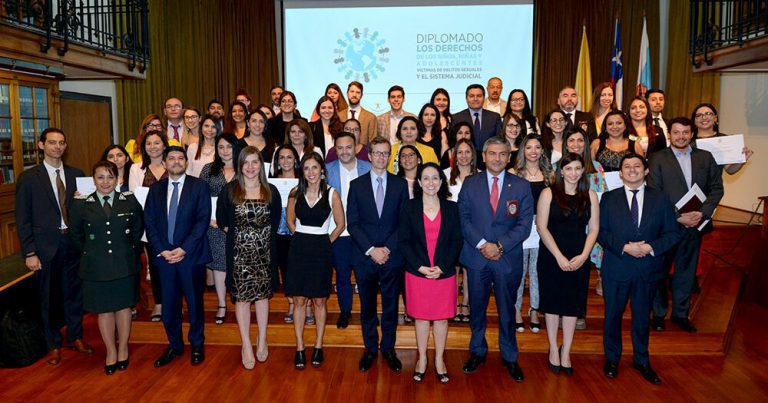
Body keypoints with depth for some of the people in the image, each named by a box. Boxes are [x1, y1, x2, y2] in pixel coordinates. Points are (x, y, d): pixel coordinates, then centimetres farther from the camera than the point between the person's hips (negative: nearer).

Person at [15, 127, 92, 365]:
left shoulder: (76, 174, 6)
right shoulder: (28, 178, -2)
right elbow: (23, 219, -3)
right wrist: (29, 253, -8)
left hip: (73, 243, 2)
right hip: (46, 246, -2)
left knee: (74, 292, 13)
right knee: (49, 297, 9)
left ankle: (76, 337, 32)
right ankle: (53, 344, 27)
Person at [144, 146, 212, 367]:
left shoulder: (199, 186, -1)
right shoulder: (156, 189, 10)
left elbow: (203, 220, -8)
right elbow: (149, 222, 6)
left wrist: (184, 249, -14)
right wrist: (161, 250, -7)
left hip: (191, 255, -3)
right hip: (163, 255, 3)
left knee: (194, 302, 8)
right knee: (169, 304, 8)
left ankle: (197, 345, 26)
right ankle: (174, 345, 27)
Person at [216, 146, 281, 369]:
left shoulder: (271, 191, 3)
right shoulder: (229, 190, 1)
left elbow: (276, 222, 8)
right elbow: (221, 219, 8)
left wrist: (265, 236, 1)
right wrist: (232, 232, 0)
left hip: (264, 252, 1)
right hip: (239, 252, -1)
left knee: (262, 295, 9)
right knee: (241, 296, 2)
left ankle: (262, 341, 24)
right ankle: (246, 345, 14)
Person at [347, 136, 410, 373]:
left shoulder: (400, 185, 5)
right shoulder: (356, 185, 4)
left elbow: (404, 222, 1)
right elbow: (353, 223, -2)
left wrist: (387, 248, -10)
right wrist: (371, 250, -11)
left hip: (392, 256, 0)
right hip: (364, 256, 0)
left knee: (390, 305, 10)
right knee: (367, 306, 10)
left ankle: (388, 349, 25)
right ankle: (370, 349, 25)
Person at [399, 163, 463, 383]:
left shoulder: (451, 208, 2)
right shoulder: (409, 208, 0)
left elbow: (457, 241, 0)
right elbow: (403, 241, -3)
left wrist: (442, 267, -11)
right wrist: (420, 266, -13)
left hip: (445, 273, 1)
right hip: (417, 273, 0)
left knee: (441, 317, 9)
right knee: (421, 316, 10)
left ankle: (439, 360, 26)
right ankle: (422, 359, 27)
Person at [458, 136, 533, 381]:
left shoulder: (521, 187, 1)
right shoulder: (470, 184, 4)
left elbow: (524, 224, -4)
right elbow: (463, 219, -1)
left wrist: (500, 246, -14)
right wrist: (482, 244, -13)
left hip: (508, 258, -1)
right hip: (476, 257, 1)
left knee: (507, 310, 10)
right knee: (477, 308, 13)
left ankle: (509, 357, 26)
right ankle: (477, 352, 30)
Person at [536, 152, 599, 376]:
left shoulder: (590, 195, 5)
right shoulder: (548, 193, -3)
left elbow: (594, 228, 4)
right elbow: (541, 227, -8)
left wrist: (583, 256, -9)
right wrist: (559, 256, -13)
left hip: (579, 259, 2)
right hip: (551, 257, -2)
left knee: (573, 305, 7)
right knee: (552, 303, 6)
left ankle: (566, 351, 21)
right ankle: (553, 349, 21)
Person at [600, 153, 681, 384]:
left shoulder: (661, 199, 2)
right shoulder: (609, 198, -1)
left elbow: (672, 233, 0)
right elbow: (601, 232, -4)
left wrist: (651, 247, -16)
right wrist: (625, 247, -18)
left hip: (648, 268, 1)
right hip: (616, 268, -1)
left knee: (642, 317, 15)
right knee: (613, 315, 12)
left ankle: (641, 361, 34)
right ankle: (612, 358, 31)